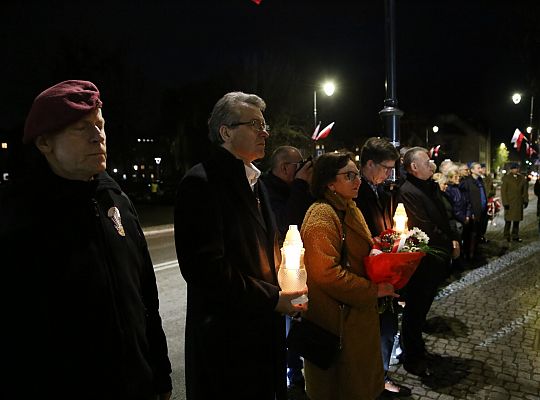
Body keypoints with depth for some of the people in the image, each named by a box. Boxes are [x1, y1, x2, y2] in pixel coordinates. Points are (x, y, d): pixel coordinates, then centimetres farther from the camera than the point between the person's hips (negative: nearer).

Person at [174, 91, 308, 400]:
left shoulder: (255, 182, 13)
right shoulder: (202, 183, -17)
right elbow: (205, 267, -24)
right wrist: (271, 298, -18)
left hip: (264, 328, 8)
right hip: (227, 337, -8)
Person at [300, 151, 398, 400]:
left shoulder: (350, 210, 11)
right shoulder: (322, 216, -21)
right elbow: (326, 272, -27)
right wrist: (373, 290, -20)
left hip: (359, 313, 9)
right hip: (337, 317, -9)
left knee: (361, 377, 23)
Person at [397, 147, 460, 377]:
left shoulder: (431, 187, 10)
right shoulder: (408, 192, -20)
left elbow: (443, 218, 17)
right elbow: (425, 229, -22)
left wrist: (453, 240, 2)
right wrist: (449, 246, -10)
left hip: (436, 260, 9)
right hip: (422, 262, -9)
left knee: (421, 307, 21)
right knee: (415, 309, 7)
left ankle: (416, 348, 39)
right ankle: (411, 358, 24)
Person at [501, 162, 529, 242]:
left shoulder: (522, 178, 8)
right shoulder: (506, 178, -5)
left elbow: (525, 190, 13)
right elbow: (503, 191, -7)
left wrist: (525, 200, 6)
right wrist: (505, 203, -12)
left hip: (519, 203, 4)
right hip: (509, 202, -4)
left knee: (517, 220, 8)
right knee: (508, 220, 0)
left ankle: (515, 236, 16)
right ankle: (507, 236, 13)